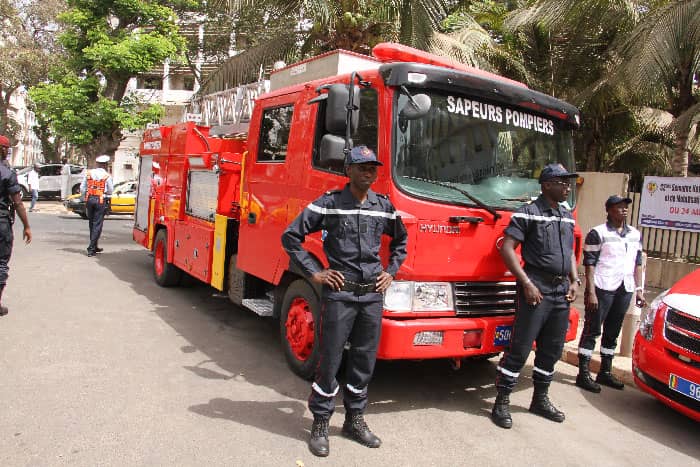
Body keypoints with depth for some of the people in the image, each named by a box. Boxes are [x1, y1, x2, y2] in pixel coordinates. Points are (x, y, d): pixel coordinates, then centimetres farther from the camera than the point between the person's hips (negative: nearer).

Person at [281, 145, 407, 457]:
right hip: (339, 293, -4)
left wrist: (391, 272, 15)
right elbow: (291, 236, -3)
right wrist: (314, 273, -6)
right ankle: (320, 423, 18)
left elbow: (401, 239, 27)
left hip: (373, 294, 5)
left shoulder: (384, 207, 9)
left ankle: (355, 419, 28)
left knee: (365, 360, 12)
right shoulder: (329, 203, -5)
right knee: (330, 360, 2)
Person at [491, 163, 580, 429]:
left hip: (561, 292, 8)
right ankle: (502, 403, 5)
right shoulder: (528, 213, -8)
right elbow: (507, 248, -13)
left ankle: (540, 399, 28)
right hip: (536, 290, -7)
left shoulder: (567, 217, 15)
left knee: (552, 350, 14)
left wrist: (574, 281, 12)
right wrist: (527, 283, -18)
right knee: (520, 348, -5)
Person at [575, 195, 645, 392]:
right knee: (592, 330, -2)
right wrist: (591, 292, -15)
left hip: (625, 289, 7)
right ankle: (583, 374, 2)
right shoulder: (598, 233, -5)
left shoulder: (635, 234, 15)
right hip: (602, 288, -6)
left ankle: (605, 372, 25)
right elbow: (589, 264, -9)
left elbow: (637, 263, 20)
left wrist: (639, 289, 12)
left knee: (612, 333, 14)